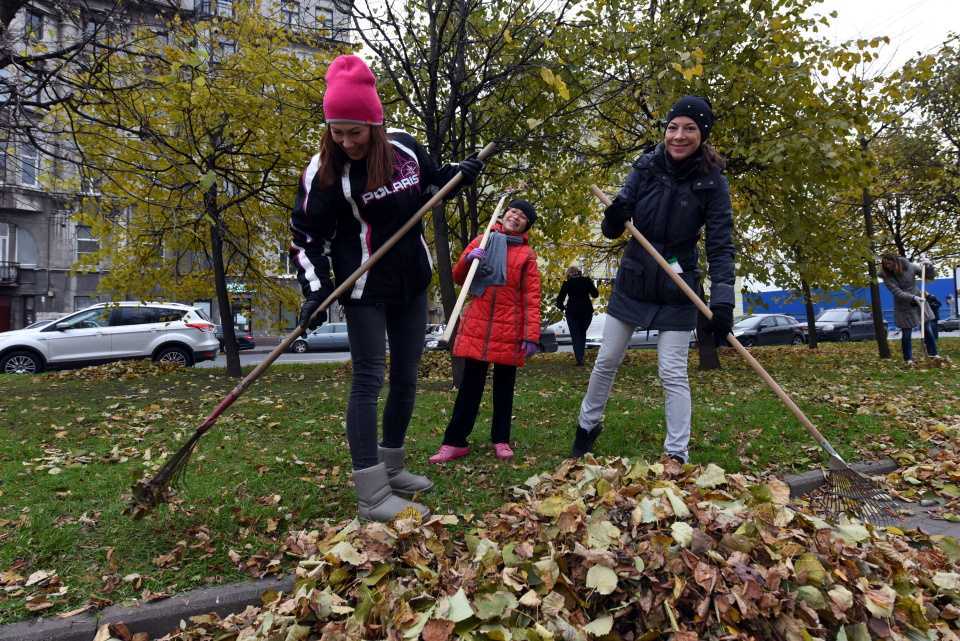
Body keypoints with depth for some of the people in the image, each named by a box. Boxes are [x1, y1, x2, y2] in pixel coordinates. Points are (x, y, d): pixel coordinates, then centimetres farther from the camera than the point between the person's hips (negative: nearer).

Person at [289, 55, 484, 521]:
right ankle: (371, 496, -3)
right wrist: (315, 292, -20)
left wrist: (460, 173, -1)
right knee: (368, 380, -8)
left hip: (411, 284, 6)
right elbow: (305, 237, -10)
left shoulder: (404, 148, -2)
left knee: (406, 377, 11)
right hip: (364, 290, -5)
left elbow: (430, 181, 18)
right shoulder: (323, 171, -14)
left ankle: (391, 469, 28)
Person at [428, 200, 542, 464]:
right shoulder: (481, 241, 11)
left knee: (504, 385, 8)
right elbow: (458, 278, 12)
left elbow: (532, 297, -1)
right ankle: (455, 441, 7)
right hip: (477, 324, 1)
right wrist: (468, 259, -10)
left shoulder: (527, 254, 5)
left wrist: (532, 335, -10)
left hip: (509, 328, -1)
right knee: (470, 383, 2)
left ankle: (501, 440, 19)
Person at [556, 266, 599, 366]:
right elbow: (595, 294, 5)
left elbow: (559, 299, -4)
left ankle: (579, 358, -8)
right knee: (582, 333, 19)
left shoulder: (567, 283, -2)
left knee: (575, 335, 4)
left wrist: (562, 307, 14)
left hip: (572, 311, -2)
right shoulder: (586, 280, 2)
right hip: (586, 310, 2)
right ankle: (581, 355, 13)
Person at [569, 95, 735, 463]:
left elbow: (721, 245, -16)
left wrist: (722, 299, -28)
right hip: (632, 282, 3)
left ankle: (677, 454, 11)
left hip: (676, 292, -3)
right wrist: (615, 217, -30)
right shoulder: (646, 168, -6)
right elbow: (612, 231, -5)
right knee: (607, 360, 13)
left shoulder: (711, 183, -12)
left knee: (673, 373, -2)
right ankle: (588, 424, 34)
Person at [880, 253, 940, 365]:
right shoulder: (887, 276, -16)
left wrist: (929, 266, -20)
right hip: (903, 307, -2)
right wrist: (913, 298, -34)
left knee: (928, 329, 8)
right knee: (906, 334, 2)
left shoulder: (910, 267, -11)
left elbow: (930, 277, -1)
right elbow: (898, 293, -22)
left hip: (919, 301, 2)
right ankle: (908, 359, 14)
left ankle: (933, 354, 21)